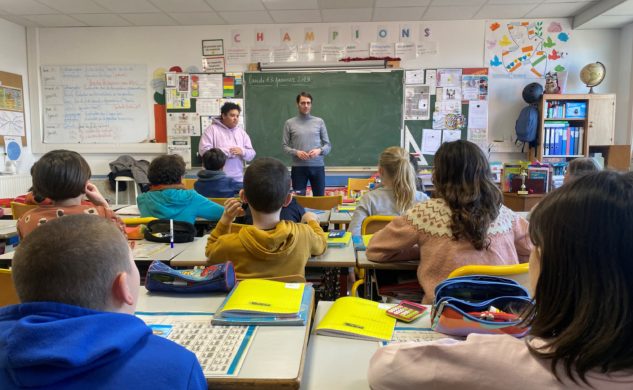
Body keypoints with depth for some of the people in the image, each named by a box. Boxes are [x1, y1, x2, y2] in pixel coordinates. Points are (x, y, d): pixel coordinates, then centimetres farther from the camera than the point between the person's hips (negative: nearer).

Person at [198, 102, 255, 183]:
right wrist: (228, 152, -16)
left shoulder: (241, 132, 14)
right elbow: (203, 150, -12)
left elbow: (251, 154, 11)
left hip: (238, 179, 5)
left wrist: (242, 152, -13)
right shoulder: (212, 129, 0)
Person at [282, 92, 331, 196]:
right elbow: (285, 146, 3)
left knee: (319, 197, 5)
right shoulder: (290, 123, 4)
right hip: (298, 167, -1)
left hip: (317, 166, 1)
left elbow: (328, 145, 6)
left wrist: (319, 150, -14)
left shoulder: (319, 122, 6)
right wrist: (296, 152, -15)